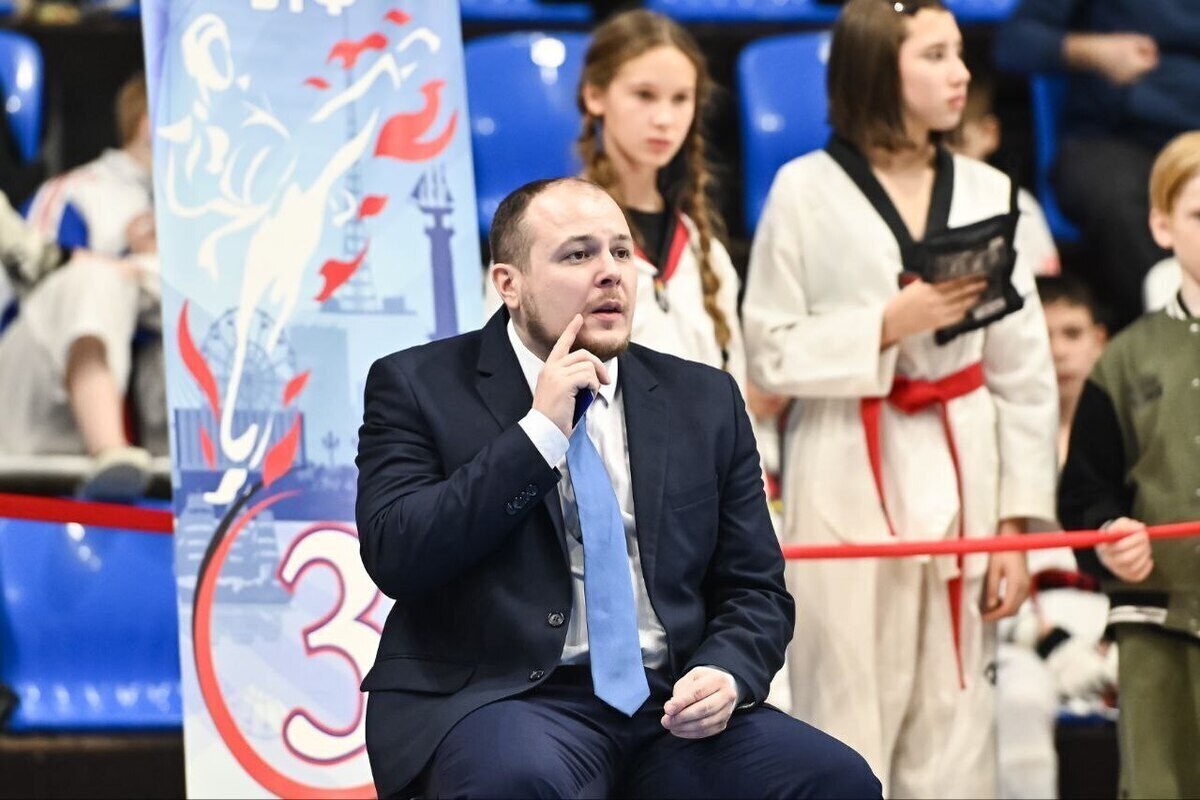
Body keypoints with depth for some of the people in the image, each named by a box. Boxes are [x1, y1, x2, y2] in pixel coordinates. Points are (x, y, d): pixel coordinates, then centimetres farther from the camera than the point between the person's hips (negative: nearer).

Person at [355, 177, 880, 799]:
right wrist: (538, 432, -11)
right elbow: (394, 557, -9)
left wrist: (728, 674, -8)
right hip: (499, 701, -4)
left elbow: (756, 590, 15)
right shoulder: (418, 387, 5)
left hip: (670, 707, 4)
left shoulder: (704, 401, 15)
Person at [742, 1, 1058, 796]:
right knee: (851, 730, -3)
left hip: (959, 481, 3)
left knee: (955, 734, 4)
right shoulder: (807, 191, -2)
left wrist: (1016, 523, 2)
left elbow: (1025, 374, 7)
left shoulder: (987, 192, 7)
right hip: (850, 485, -3)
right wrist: (886, 325, -15)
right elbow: (771, 351, -2)